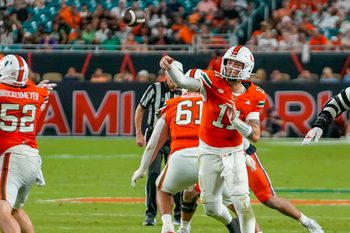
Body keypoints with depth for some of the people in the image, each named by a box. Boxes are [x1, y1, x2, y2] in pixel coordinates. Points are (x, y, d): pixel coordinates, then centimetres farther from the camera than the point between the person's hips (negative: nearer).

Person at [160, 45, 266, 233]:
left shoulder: (254, 97, -9)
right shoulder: (213, 82, -15)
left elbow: (255, 136, -11)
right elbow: (184, 82, -32)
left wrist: (235, 120, -27)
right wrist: (169, 67, -52)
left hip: (233, 153, 0)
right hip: (208, 153, 0)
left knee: (241, 201, -16)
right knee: (211, 208, 12)